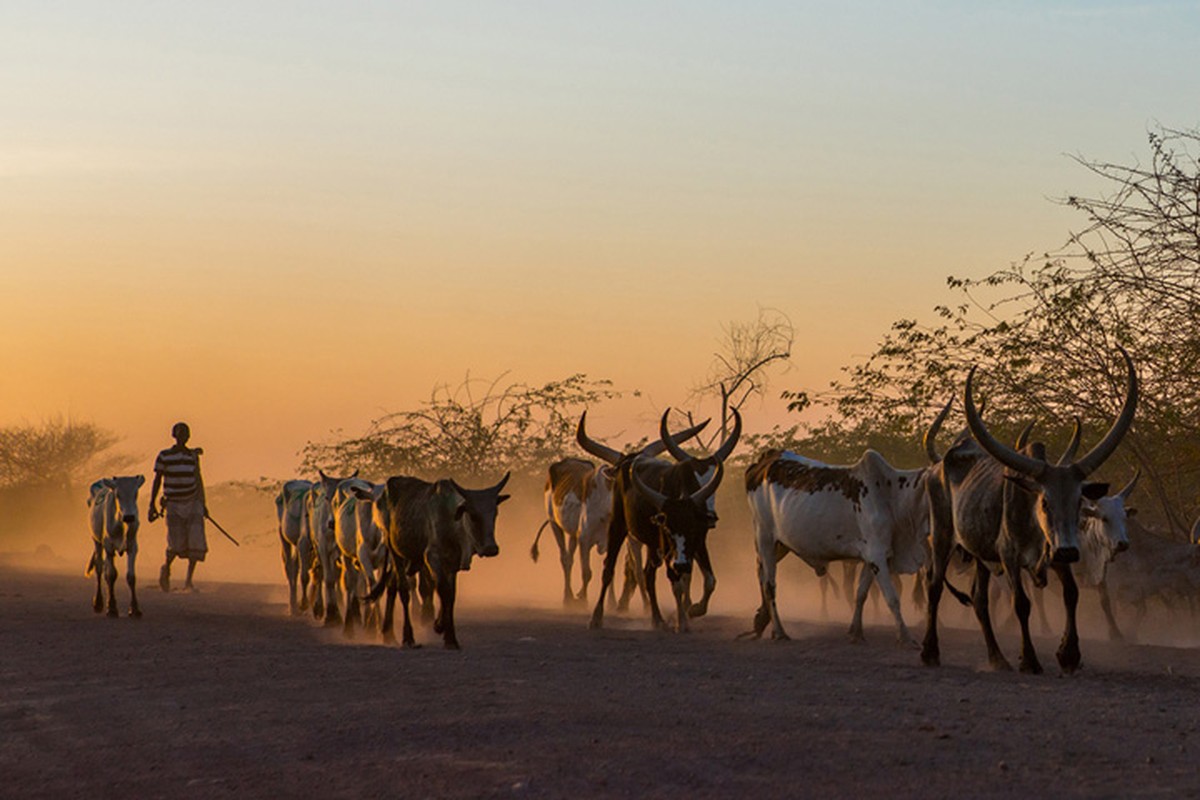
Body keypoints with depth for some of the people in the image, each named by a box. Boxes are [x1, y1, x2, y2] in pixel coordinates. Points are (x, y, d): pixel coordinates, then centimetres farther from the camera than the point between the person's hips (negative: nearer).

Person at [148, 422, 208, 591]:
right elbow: (157, 481, -1)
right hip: (174, 504, -3)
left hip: (193, 503, 3)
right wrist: (152, 505, -6)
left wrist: (202, 504, 16)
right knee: (176, 544, -10)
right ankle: (166, 568, 22)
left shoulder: (193, 455, 6)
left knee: (196, 539, -11)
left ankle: (189, 580, -2)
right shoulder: (164, 456, -4)